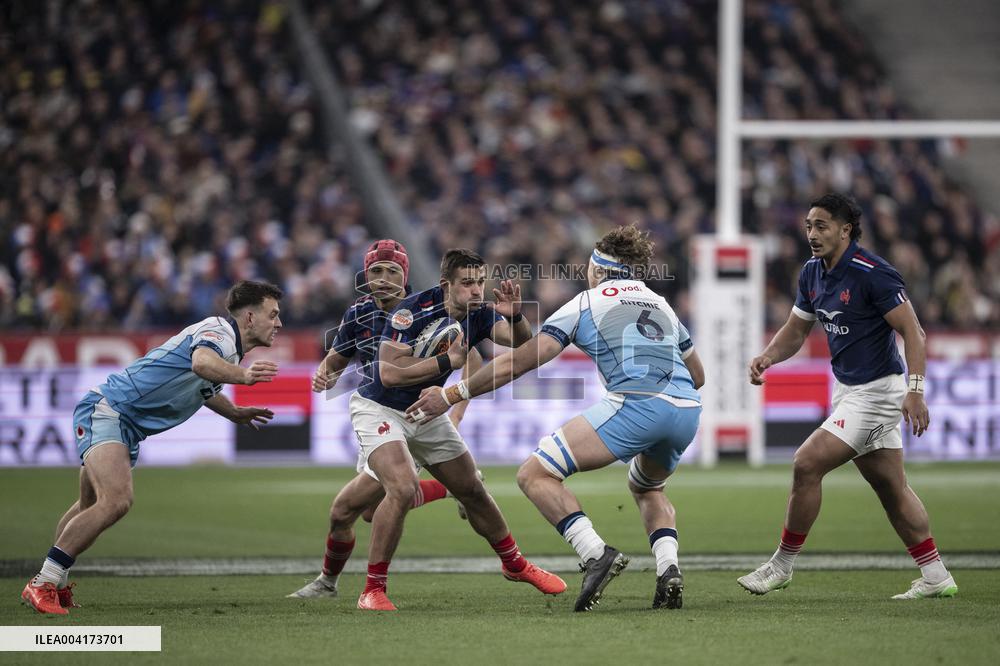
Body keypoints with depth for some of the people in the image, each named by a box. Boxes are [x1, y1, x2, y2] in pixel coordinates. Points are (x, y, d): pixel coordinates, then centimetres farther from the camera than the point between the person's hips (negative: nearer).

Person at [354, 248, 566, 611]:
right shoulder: (414, 310, -26)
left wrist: (515, 316, -38)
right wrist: (447, 361, -34)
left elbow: (522, 344, -19)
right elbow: (388, 373, -30)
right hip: (380, 409, -7)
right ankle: (372, 590, -20)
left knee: (473, 491, 12)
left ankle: (514, 565, 36)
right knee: (402, 488, -28)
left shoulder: (479, 314, -8)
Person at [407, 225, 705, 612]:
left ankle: (596, 554, -21)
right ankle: (668, 570, 9)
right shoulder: (662, 305, 29)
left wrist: (451, 395, 11)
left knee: (536, 474, -2)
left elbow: (520, 362, 7)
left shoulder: (586, 303, 13)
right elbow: (697, 375, 37)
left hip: (636, 404, -6)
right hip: (687, 411, 6)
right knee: (646, 487, 35)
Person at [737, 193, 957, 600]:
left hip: (876, 390, -9)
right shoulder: (812, 274, 6)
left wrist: (915, 389, -29)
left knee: (807, 464, -12)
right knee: (891, 489, 12)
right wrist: (768, 357, -5)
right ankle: (935, 577, 18)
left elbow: (912, 331, -20)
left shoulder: (872, 273, -19)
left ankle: (782, 565, 0)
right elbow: (795, 331, 15)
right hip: (849, 389, 9)